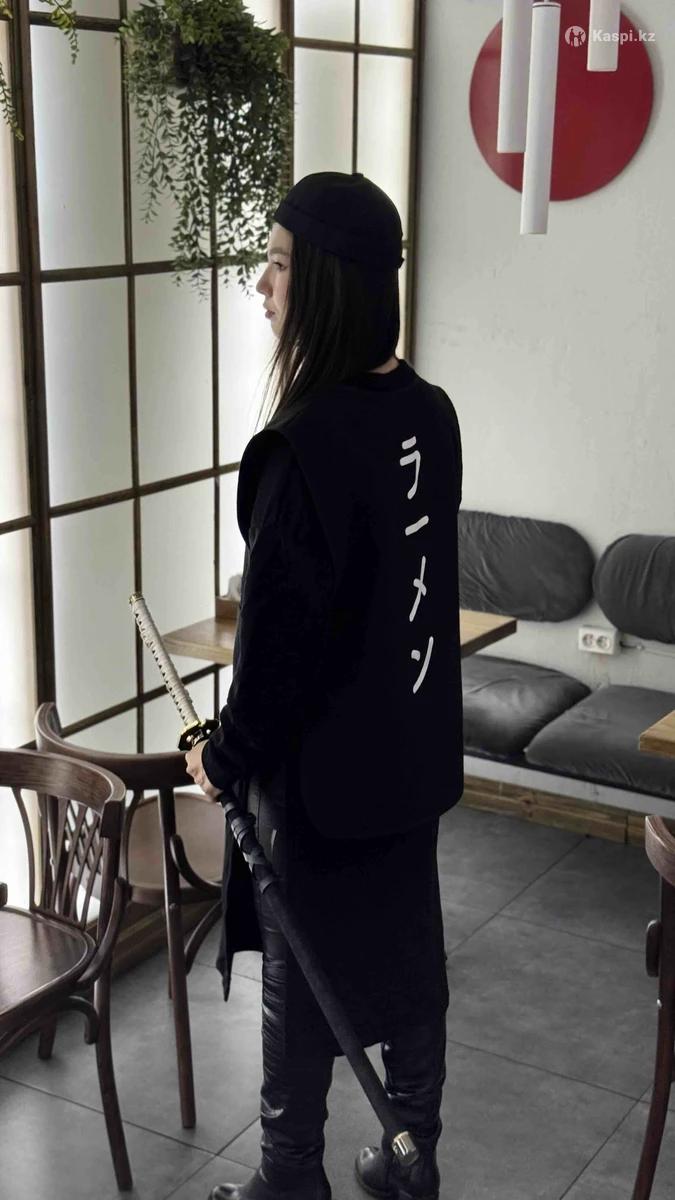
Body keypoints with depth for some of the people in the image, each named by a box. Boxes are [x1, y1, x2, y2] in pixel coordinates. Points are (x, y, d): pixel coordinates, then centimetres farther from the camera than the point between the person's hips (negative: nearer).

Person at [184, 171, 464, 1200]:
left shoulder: (308, 443, -25)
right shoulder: (430, 413, 0)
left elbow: (279, 629, -22)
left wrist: (228, 755, -7)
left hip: (320, 762, -7)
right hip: (410, 746, 7)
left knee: (304, 976, 10)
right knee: (407, 953, 18)